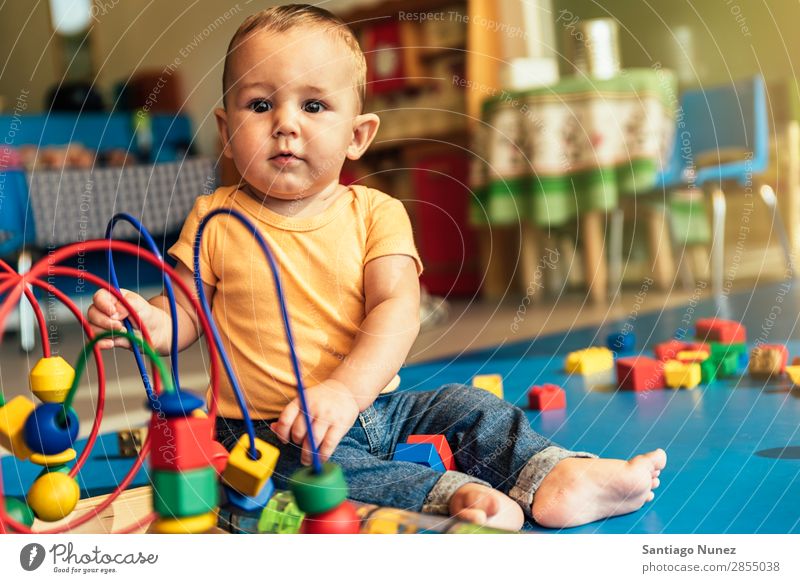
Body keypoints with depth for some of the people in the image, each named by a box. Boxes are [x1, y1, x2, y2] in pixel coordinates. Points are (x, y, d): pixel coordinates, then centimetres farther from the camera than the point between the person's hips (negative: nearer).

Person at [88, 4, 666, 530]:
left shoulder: (375, 213, -1)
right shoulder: (217, 221, 0)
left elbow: (397, 309, -13)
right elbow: (189, 312, 6)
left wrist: (347, 389, -29)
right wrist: (147, 320, -19)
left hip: (372, 407, 3)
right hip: (271, 431, -3)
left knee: (467, 406, -10)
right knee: (314, 460, -33)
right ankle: (451, 495, -42)